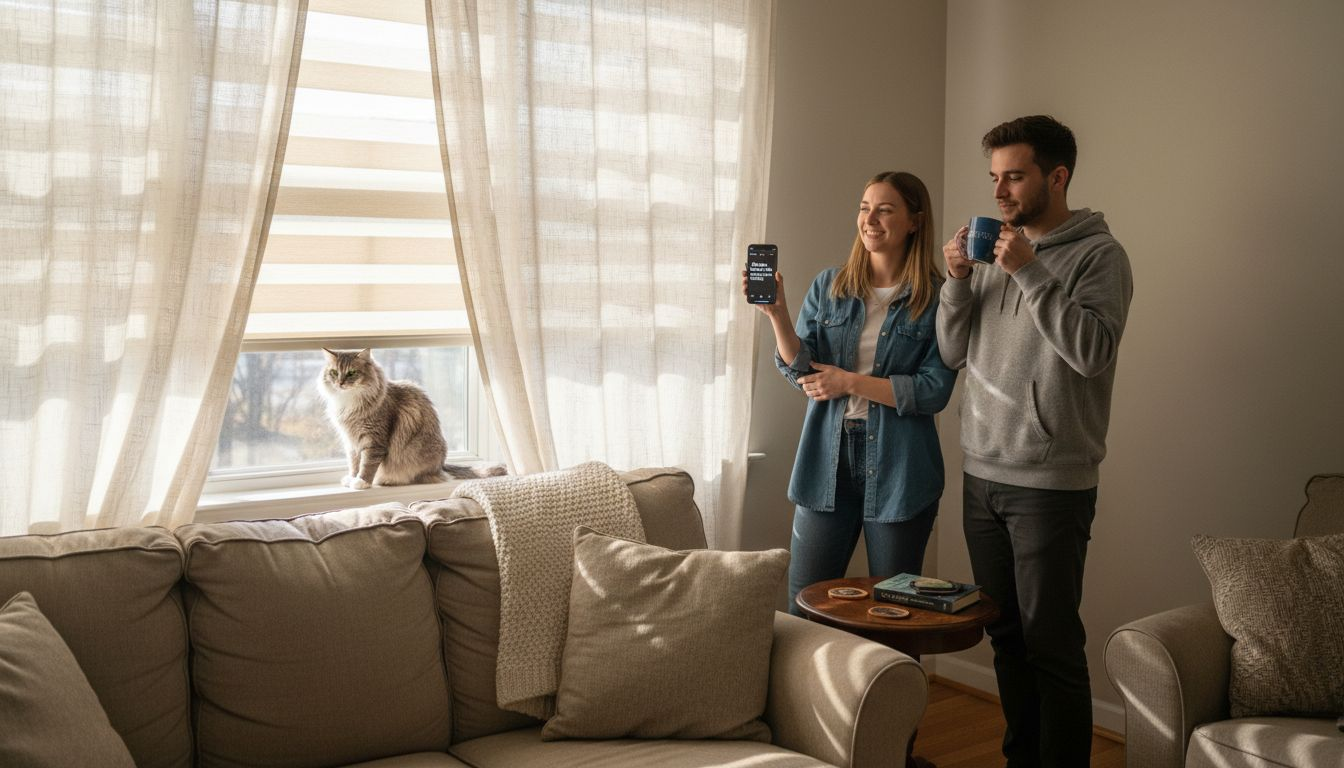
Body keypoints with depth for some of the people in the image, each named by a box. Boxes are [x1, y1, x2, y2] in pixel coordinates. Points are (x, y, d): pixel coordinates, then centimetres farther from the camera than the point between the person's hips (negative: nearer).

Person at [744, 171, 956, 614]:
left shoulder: (935, 299, -6)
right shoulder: (828, 287, 5)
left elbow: (935, 391, -12)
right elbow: (802, 370, -2)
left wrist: (850, 382, -13)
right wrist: (777, 314, -17)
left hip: (898, 472, -3)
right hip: (828, 462, 3)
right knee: (804, 607, 8)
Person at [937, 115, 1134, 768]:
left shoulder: (1098, 256, -6)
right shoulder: (994, 251, 12)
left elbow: (1093, 351, -20)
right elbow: (953, 353, 11)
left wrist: (1029, 273, -21)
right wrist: (958, 281, -4)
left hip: (1051, 484, -6)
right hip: (982, 474, 6)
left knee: (1051, 645, -1)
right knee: (1006, 635, 15)